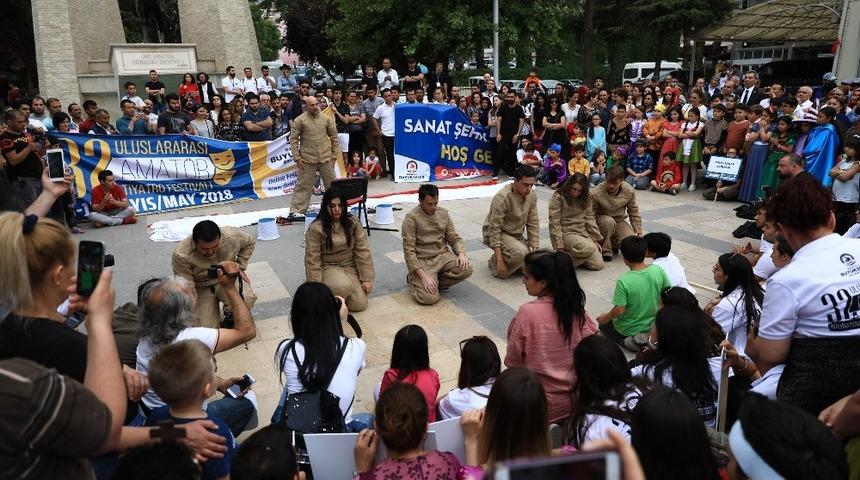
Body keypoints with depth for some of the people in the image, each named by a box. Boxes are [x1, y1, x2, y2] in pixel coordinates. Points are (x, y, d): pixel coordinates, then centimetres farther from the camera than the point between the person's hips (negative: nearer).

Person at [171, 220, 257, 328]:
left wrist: (240, 267, -3)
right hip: (202, 288, 0)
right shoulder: (181, 256, -30)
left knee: (247, 299, -33)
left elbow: (250, 242, 1)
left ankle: (230, 315, 2)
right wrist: (195, 319, -19)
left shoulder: (232, 236, -24)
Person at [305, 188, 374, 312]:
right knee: (344, 286, -36)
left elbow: (363, 251, -3)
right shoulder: (316, 228, -14)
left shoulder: (353, 222, -4)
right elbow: (312, 260, -11)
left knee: (360, 304, -12)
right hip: (328, 268, -4)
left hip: (350, 267, 4)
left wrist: (367, 278, -7)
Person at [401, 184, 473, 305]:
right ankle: (414, 280, 8)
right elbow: (409, 252, -15)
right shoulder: (411, 218, -11)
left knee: (466, 269, -23)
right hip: (422, 260, -5)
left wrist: (461, 254, -12)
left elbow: (454, 238, 12)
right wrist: (424, 277, -24)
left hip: (443, 255, 5)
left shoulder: (443, 213, 7)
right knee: (429, 298, -25)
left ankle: (435, 282, -1)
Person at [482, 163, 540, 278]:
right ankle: (494, 262, -5)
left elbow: (533, 224, -1)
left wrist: (535, 251, -10)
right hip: (498, 234, -6)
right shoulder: (502, 197, -27)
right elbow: (494, 229, -26)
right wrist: (499, 260, -29)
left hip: (516, 234, 6)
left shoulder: (532, 196, -9)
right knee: (520, 252, -33)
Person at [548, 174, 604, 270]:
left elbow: (590, 219, 10)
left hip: (583, 233, 6)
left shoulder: (586, 198, 9)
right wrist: (559, 247, -17)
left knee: (598, 264, -7)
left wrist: (597, 239, 2)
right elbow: (554, 224, -12)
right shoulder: (558, 197, -9)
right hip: (566, 233, -6)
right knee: (590, 248, -32)